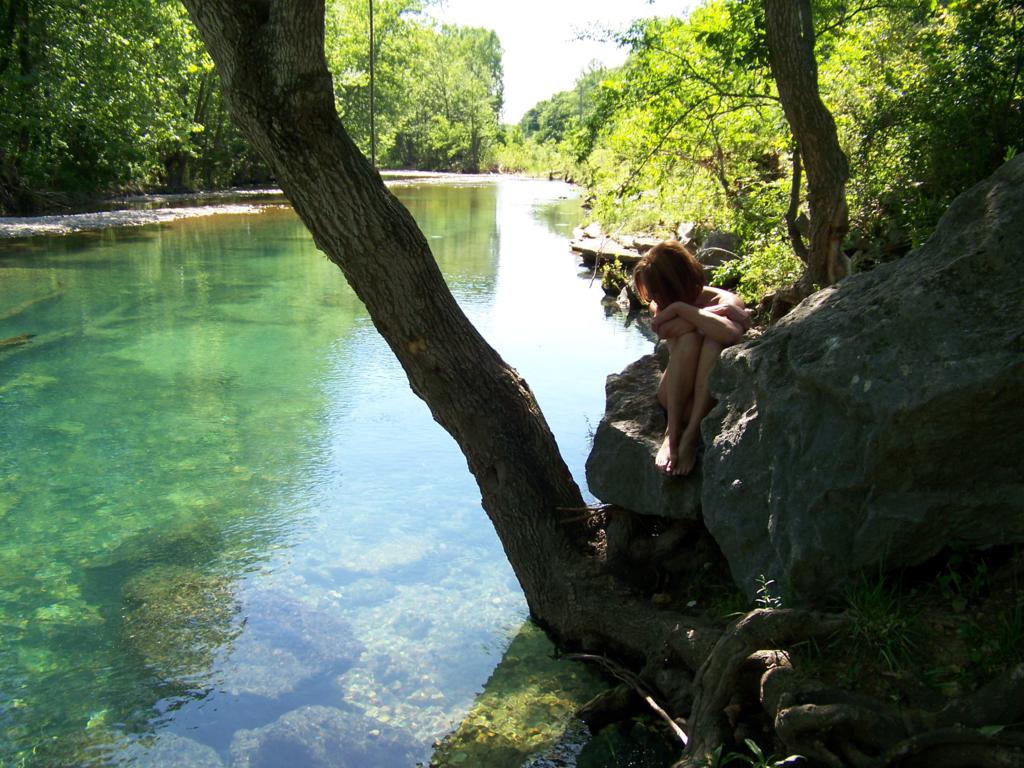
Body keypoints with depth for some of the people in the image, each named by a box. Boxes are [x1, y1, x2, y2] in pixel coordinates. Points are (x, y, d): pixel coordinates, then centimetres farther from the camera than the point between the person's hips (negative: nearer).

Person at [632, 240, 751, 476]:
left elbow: (730, 334, -37)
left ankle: (692, 434, -29)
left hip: (713, 397, -2)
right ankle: (672, 431, -26)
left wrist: (681, 308, -30)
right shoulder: (661, 306, -1)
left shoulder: (727, 302, -11)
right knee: (688, 338, -27)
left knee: (715, 341, -31)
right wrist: (713, 314, -25)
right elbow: (665, 329, -26)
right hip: (674, 398, 2)